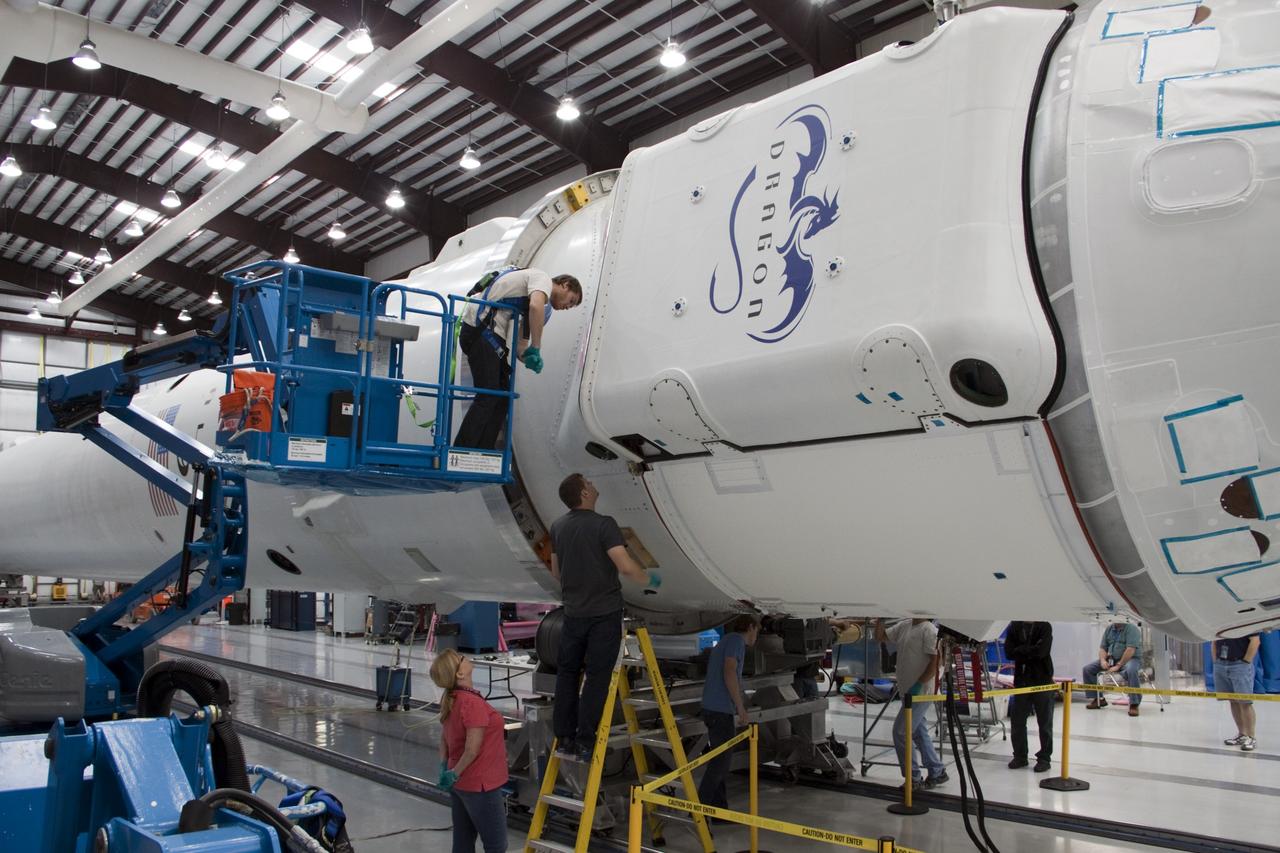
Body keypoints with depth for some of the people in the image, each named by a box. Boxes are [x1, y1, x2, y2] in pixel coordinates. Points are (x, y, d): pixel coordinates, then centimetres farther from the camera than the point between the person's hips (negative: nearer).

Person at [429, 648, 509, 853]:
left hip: (461, 785, 9)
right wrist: (454, 774, -11)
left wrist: (445, 768, 9)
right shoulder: (473, 703, -24)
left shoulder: (450, 700, 4)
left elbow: (443, 738, 13)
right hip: (479, 785, -8)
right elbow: (472, 750, -25)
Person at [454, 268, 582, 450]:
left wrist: (529, 355, 1)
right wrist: (535, 350, -19)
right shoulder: (543, 279, -1)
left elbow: (520, 344, 23)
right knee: (487, 396, -13)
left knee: (501, 395, 10)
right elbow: (536, 306, -24)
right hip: (481, 328, -10)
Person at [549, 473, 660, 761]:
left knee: (567, 673, 14)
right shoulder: (603, 524, -15)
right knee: (597, 676, 0)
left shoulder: (558, 527, 6)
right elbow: (626, 567, -22)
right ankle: (585, 743, 0)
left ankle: (564, 738, 15)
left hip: (574, 611, 5)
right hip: (604, 612, -5)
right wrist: (649, 580, -3)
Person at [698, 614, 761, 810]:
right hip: (721, 710, -10)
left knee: (720, 759, 12)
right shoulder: (736, 640, -8)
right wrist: (741, 707, -18)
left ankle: (720, 809, 16)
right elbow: (729, 672, -21)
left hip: (713, 708, 10)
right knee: (722, 760, -7)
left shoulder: (725, 641, 21)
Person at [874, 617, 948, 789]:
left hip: (920, 692, -8)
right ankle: (937, 772, 27)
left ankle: (913, 778, 5)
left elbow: (935, 662, -19)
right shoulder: (904, 626, 8)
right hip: (910, 691, 8)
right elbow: (880, 637, 15)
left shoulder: (929, 630, -16)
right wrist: (880, 619, 0)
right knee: (919, 733, 16)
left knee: (900, 732, -5)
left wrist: (918, 685, -21)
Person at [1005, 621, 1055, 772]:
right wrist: (1029, 652, -14)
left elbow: (1041, 651, -19)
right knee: (1017, 720, 8)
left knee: (1044, 722, 5)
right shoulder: (1014, 626, 4)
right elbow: (1009, 652, -4)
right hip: (1021, 680, 4)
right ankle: (1020, 756, 21)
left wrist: (1020, 651, -10)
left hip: (1042, 680, -3)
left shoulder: (1044, 626, -6)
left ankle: (1044, 758, 16)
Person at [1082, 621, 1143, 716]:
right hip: (1111, 659, 6)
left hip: (1130, 659, -6)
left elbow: (1130, 650, -22)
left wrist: (1118, 665, -25)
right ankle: (1098, 699, 7)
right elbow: (1103, 648, 11)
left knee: (1131, 670, -40)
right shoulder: (1109, 628, 9)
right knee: (1088, 668, -6)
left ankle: (1134, 704, -30)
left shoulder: (1132, 629, -12)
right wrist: (1103, 660, -10)